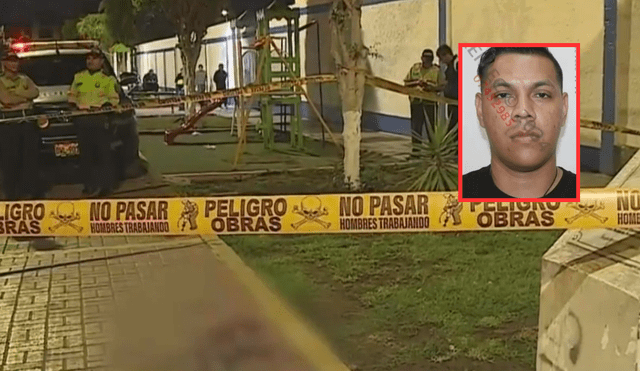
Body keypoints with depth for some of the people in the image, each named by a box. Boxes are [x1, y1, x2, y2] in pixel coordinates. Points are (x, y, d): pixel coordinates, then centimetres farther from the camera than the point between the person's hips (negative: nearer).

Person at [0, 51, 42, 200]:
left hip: (28, 120, 3)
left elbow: (35, 92, -1)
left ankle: (32, 190, 9)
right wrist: (25, 97, -6)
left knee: (31, 156, 2)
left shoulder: (25, 80, 19)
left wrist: (15, 92, -9)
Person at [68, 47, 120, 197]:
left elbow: (114, 99, 1)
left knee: (104, 153, -3)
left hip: (100, 120, -4)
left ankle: (107, 184, 4)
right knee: (85, 154, 6)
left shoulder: (108, 79, 6)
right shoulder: (78, 77, 18)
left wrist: (104, 105, -17)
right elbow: (72, 95, 23)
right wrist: (73, 105, 2)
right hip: (82, 120, 4)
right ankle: (89, 185, 15)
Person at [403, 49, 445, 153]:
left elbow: (442, 86, 0)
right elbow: (406, 83, 10)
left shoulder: (436, 71, 5)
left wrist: (431, 88, -17)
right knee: (415, 126, 3)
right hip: (416, 101, 2)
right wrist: (416, 83, -8)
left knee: (431, 126, 0)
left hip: (430, 102, -2)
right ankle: (416, 148, 11)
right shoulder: (414, 68, 11)